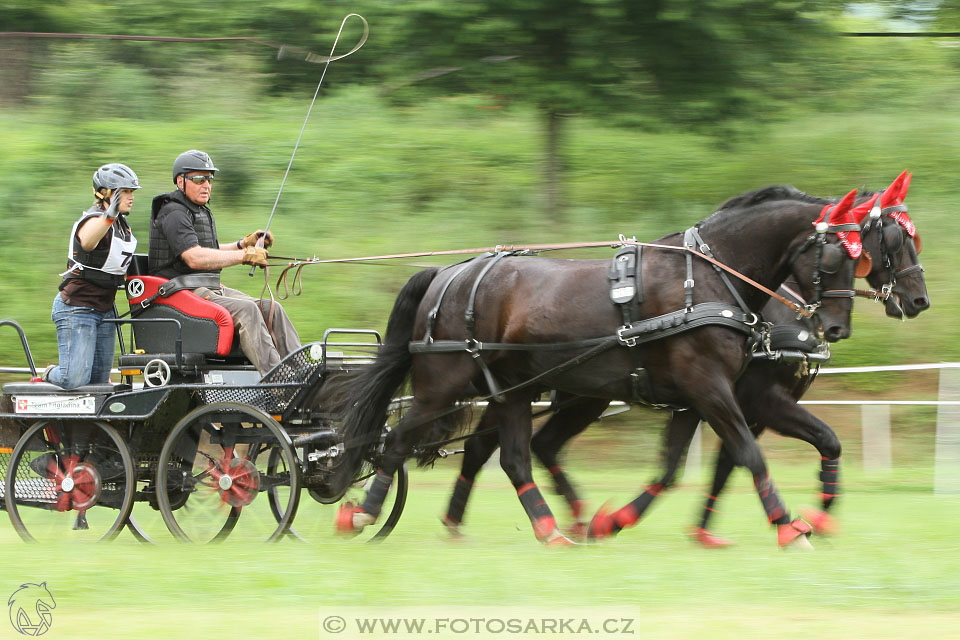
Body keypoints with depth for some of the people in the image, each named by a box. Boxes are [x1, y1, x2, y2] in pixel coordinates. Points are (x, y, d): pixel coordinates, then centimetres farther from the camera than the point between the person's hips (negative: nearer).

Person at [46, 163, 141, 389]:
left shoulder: (122, 225, 10)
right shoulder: (93, 220, -17)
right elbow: (87, 242, -44)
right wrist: (109, 217, -61)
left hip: (104, 309, 9)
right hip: (77, 308, -9)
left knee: (99, 381, 6)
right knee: (75, 379, -17)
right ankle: (50, 375, 13)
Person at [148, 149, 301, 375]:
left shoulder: (201, 211, 20)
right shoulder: (173, 214, -13)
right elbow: (194, 258, -25)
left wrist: (245, 244, 14)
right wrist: (245, 256, -24)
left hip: (212, 288, 10)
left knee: (271, 309, -4)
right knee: (245, 310, -29)